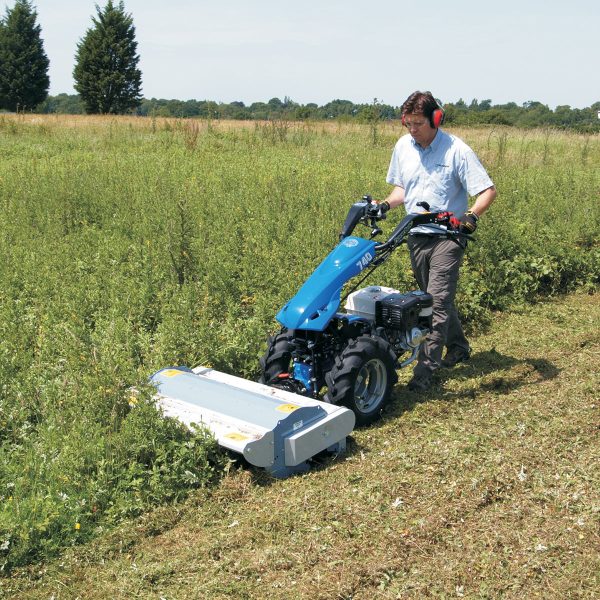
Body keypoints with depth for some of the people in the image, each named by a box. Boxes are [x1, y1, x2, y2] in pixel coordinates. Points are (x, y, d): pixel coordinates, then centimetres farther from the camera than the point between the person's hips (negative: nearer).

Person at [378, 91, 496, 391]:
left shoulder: (456, 150, -13)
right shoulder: (402, 146, 4)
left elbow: (487, 190, -13)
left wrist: (471, 215, -31)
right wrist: (386, 204, -3)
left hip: (447, 236, -6)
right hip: (416, 235, 6)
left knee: (438, 300, -10)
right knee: (436, 297, 18)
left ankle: (425, 369, -7)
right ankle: (458, 347, 38)